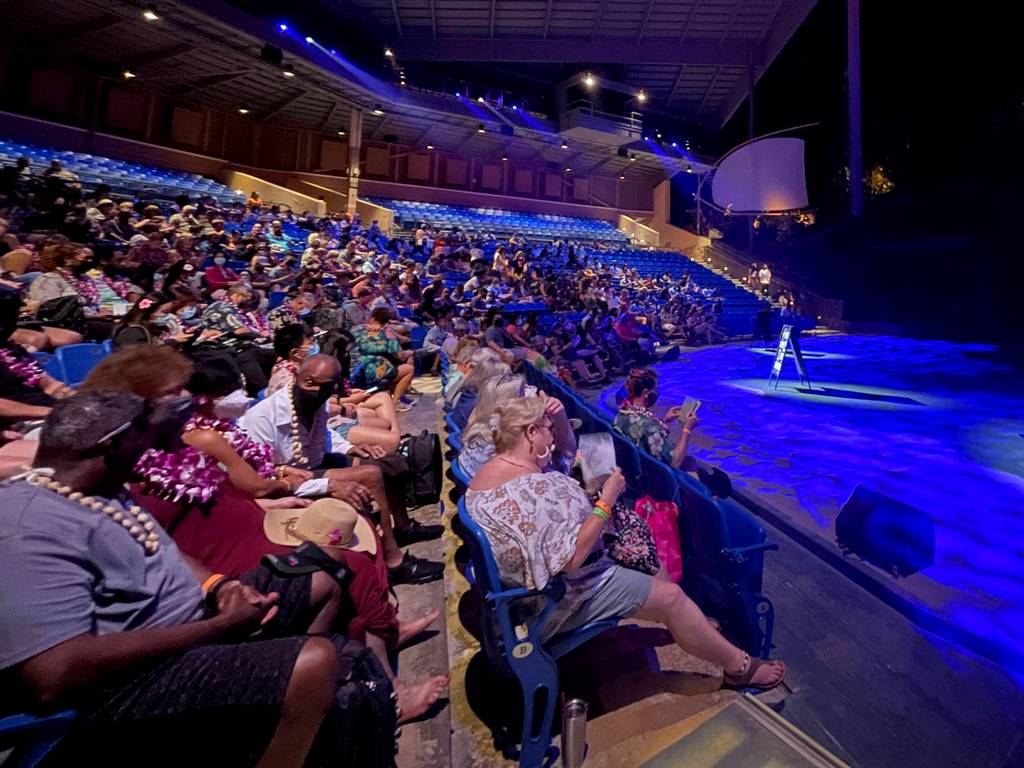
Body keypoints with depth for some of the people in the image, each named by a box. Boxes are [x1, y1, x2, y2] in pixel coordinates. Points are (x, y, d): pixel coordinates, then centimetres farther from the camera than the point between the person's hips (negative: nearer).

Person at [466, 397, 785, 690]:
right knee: (671, 596, 2)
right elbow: (571, 559, -32)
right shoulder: (533, 488, -34)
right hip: (558, 605, -9)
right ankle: (739, 666, 26)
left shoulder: (488, 471, -3)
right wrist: (607, 500, -25)